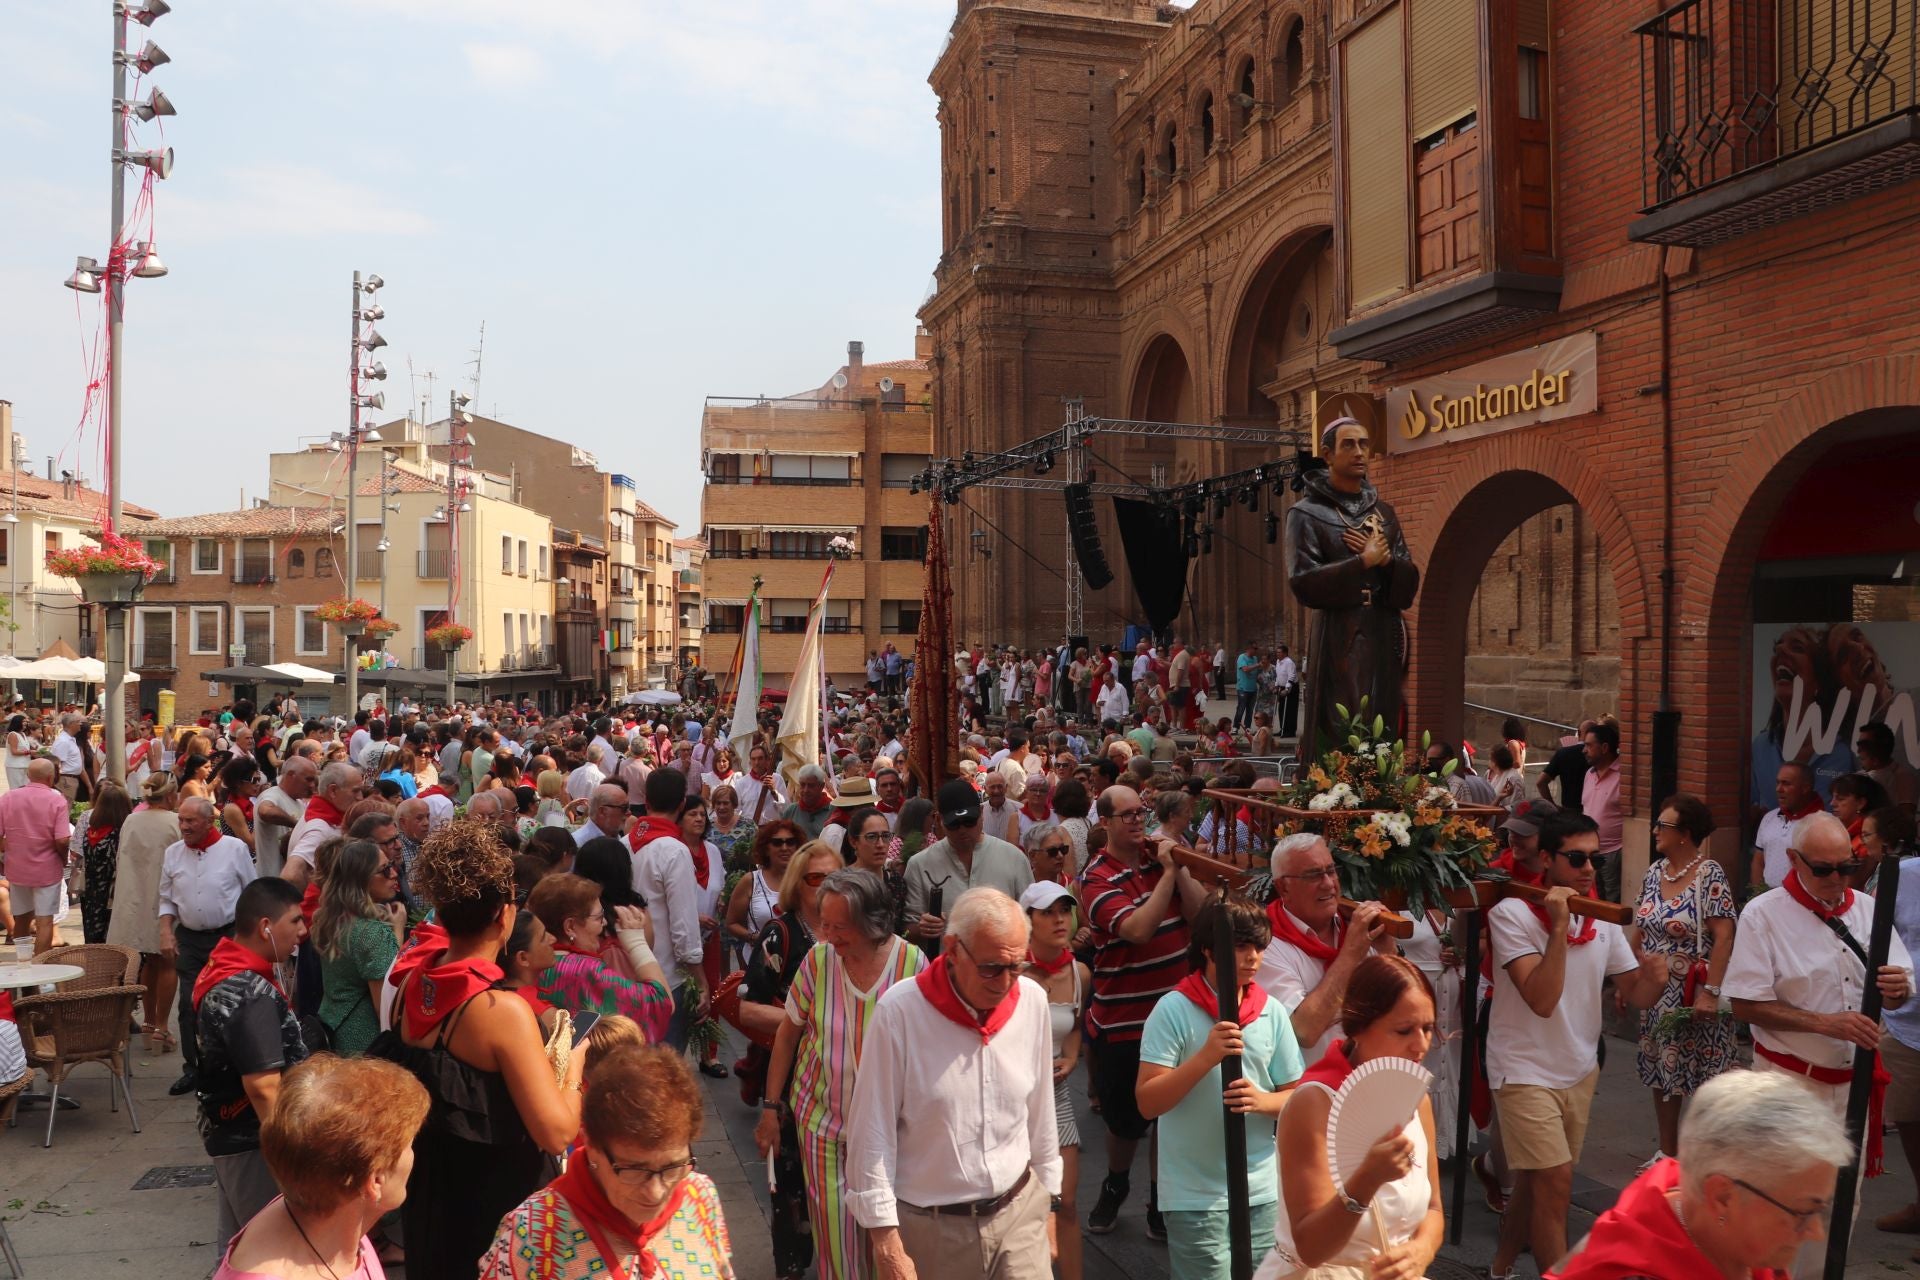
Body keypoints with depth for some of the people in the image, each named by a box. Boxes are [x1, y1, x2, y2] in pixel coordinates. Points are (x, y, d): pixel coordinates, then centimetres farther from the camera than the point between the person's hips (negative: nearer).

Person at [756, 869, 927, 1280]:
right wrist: (770, 1108, 2)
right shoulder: (818, 959, -12)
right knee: (833, 1227, 6)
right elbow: (788, 1034, 0)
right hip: (822, 1118, 1)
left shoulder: (913, 963, -15)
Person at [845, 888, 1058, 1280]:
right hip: (930, 1225, -3)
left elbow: (1040, 1114, 6)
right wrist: (885, 1240, -11)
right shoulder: (899, 1012, -18)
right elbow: (872, 1135, -13)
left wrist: (1047, 1201, 12)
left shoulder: (1032, 1001, -5)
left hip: (1019, 1209, 3)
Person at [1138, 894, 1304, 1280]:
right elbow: (1147, 1102, -14)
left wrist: (1263, 1101, -14)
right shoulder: (1174, 1008, -11)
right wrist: (1206, 1057, -26)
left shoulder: (1271, 1011, 2)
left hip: (1263, 1191, 4)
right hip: (1196, 1196, -4)